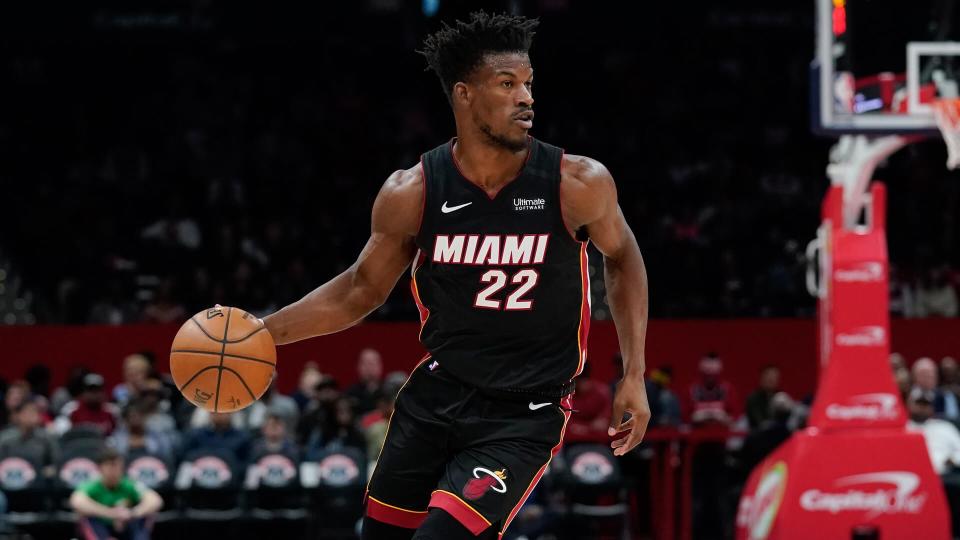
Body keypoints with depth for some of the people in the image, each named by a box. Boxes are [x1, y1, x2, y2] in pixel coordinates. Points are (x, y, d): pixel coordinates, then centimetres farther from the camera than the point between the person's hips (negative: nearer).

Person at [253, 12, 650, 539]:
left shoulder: (578, 185, -14)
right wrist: (265, 331, -2)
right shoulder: (411, 194, -9)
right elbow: (361, 290, 7)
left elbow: (622, 258, 7)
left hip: (525, 415, -3)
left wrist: (634, 375, 4)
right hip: (437, 395, 3)